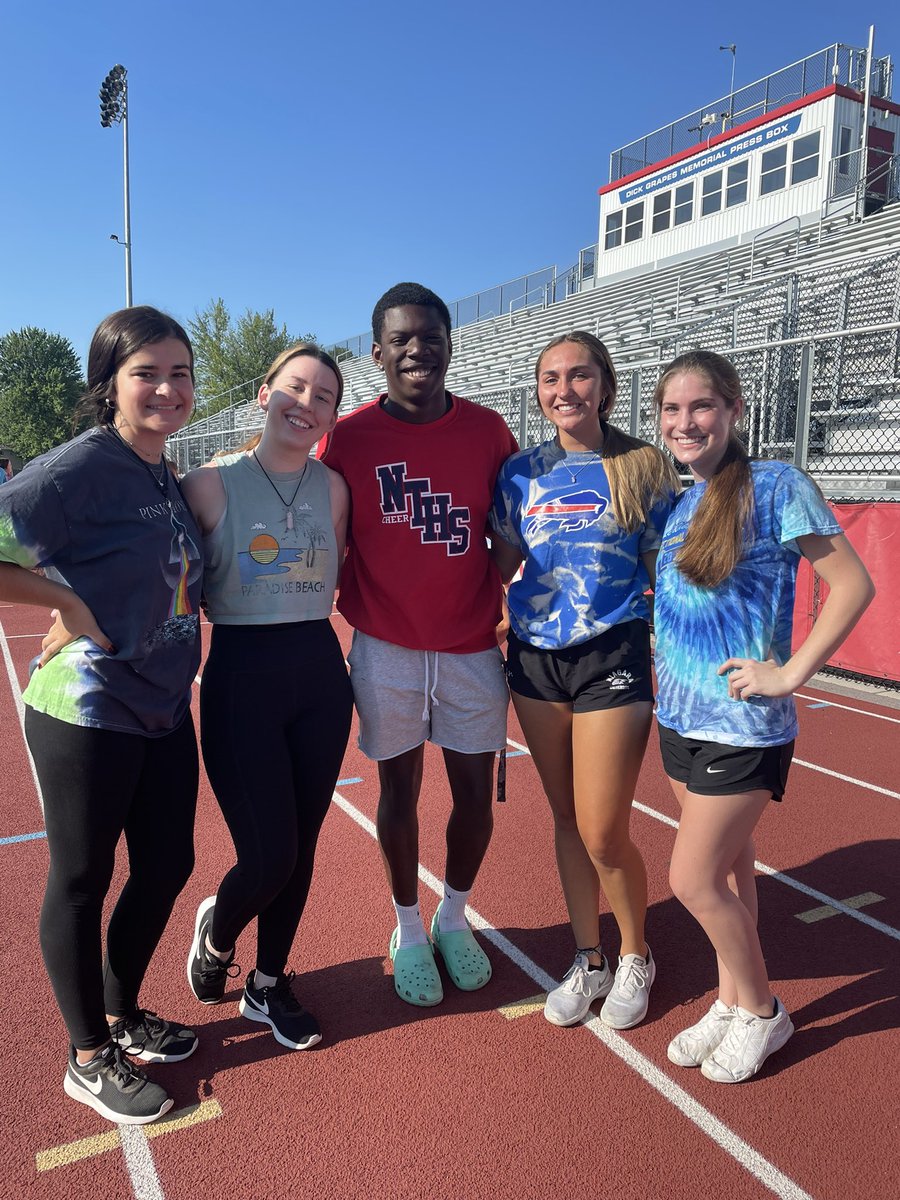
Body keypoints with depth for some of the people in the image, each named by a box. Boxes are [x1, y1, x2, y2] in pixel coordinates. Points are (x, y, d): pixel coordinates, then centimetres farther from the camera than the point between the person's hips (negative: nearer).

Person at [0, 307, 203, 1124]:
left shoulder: (169, 481, 9)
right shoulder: (81, 466, -16)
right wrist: (67, 601, -18)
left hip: (165, 709, 8)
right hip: (88, 712, -8)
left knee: (167, 863, 17)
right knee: (82, 881, 9)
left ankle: (122, 1015, 41)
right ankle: (91, 1061, 30)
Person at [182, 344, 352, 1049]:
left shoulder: (332, 488, 3)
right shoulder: (212, 485, -7)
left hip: (320, 673, 4)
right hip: (240, 678, -4)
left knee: (300, 849, 12)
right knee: (268, 859, -3)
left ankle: (268, 985, 36)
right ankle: (216, 932, 34)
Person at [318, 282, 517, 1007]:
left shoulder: (488, 431, 1)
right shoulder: (348, 438, -4)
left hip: (474, 648, 2)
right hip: (387, 649, -1)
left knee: (476, 792, 8)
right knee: (400, 789, 9)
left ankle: (454, 918, 35)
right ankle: (408, 929, 33)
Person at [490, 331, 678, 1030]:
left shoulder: (644, 468, -3)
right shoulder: (522, 472, 5)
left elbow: (666, 572, 1)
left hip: (613, 658, -3)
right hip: (535, 657, 4)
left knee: (603, 834, 0)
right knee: (566, 818, 14)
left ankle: (635, 958, 30)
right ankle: (588, 961, 35)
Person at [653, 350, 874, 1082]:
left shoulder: (775, 487, -13)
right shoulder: (675, 499, 7)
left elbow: (854, 584, -13)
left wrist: (790, 673, -16)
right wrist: (661, 656, 7)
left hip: (742, 726, -6)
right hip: (679, 718, 6)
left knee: (693, 879, -1)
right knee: (726, 867, 18)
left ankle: (761, 1011, 23)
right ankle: (732, 1001, 35)